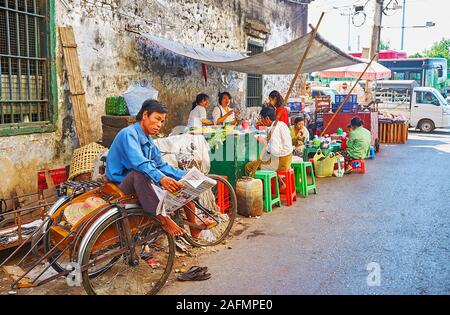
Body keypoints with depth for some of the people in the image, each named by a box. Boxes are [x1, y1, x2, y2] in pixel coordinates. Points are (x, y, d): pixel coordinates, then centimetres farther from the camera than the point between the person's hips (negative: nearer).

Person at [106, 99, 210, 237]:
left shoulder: (148, 140, 12)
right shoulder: (128, 134, -17)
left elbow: (161, 166, 13)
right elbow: (139, 163, -35)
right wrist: (161, 178, -50)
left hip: (139, 184, 9)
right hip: (121, 185, -9)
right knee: (140, 173, -40)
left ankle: (193, 226, -5)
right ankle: (164, 220, -36)